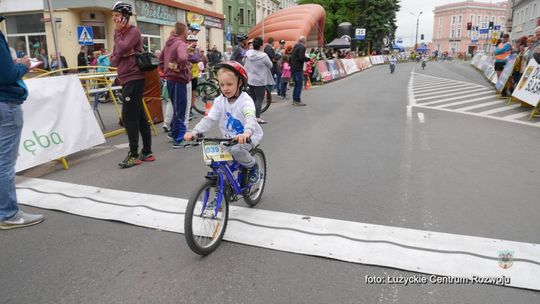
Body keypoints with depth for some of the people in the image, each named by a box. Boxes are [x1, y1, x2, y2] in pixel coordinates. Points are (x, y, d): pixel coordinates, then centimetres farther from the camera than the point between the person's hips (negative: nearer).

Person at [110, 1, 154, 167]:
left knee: (129, 117, -9)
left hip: (134, 80, -9)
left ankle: (134, 155, -2)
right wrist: (121, 55, -10)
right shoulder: (120, 34, 18)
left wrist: (117, 31, -6)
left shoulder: (133, 32, -8)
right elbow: (113, 60, 12)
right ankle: (147, 152, 15)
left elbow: (120, 49, -22)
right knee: (139, 117, 9)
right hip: (126, 80, 9)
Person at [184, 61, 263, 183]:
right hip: (230, 138, 5)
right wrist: (194, 132, -29)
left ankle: (253, 167, -4)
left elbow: (250, 118, -39)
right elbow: (209, 119, -11)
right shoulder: (220, 101, -5)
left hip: (249, 137, -5)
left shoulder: (245, 100, -20)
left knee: (237, 149, -34)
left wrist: (246, 133, -61)